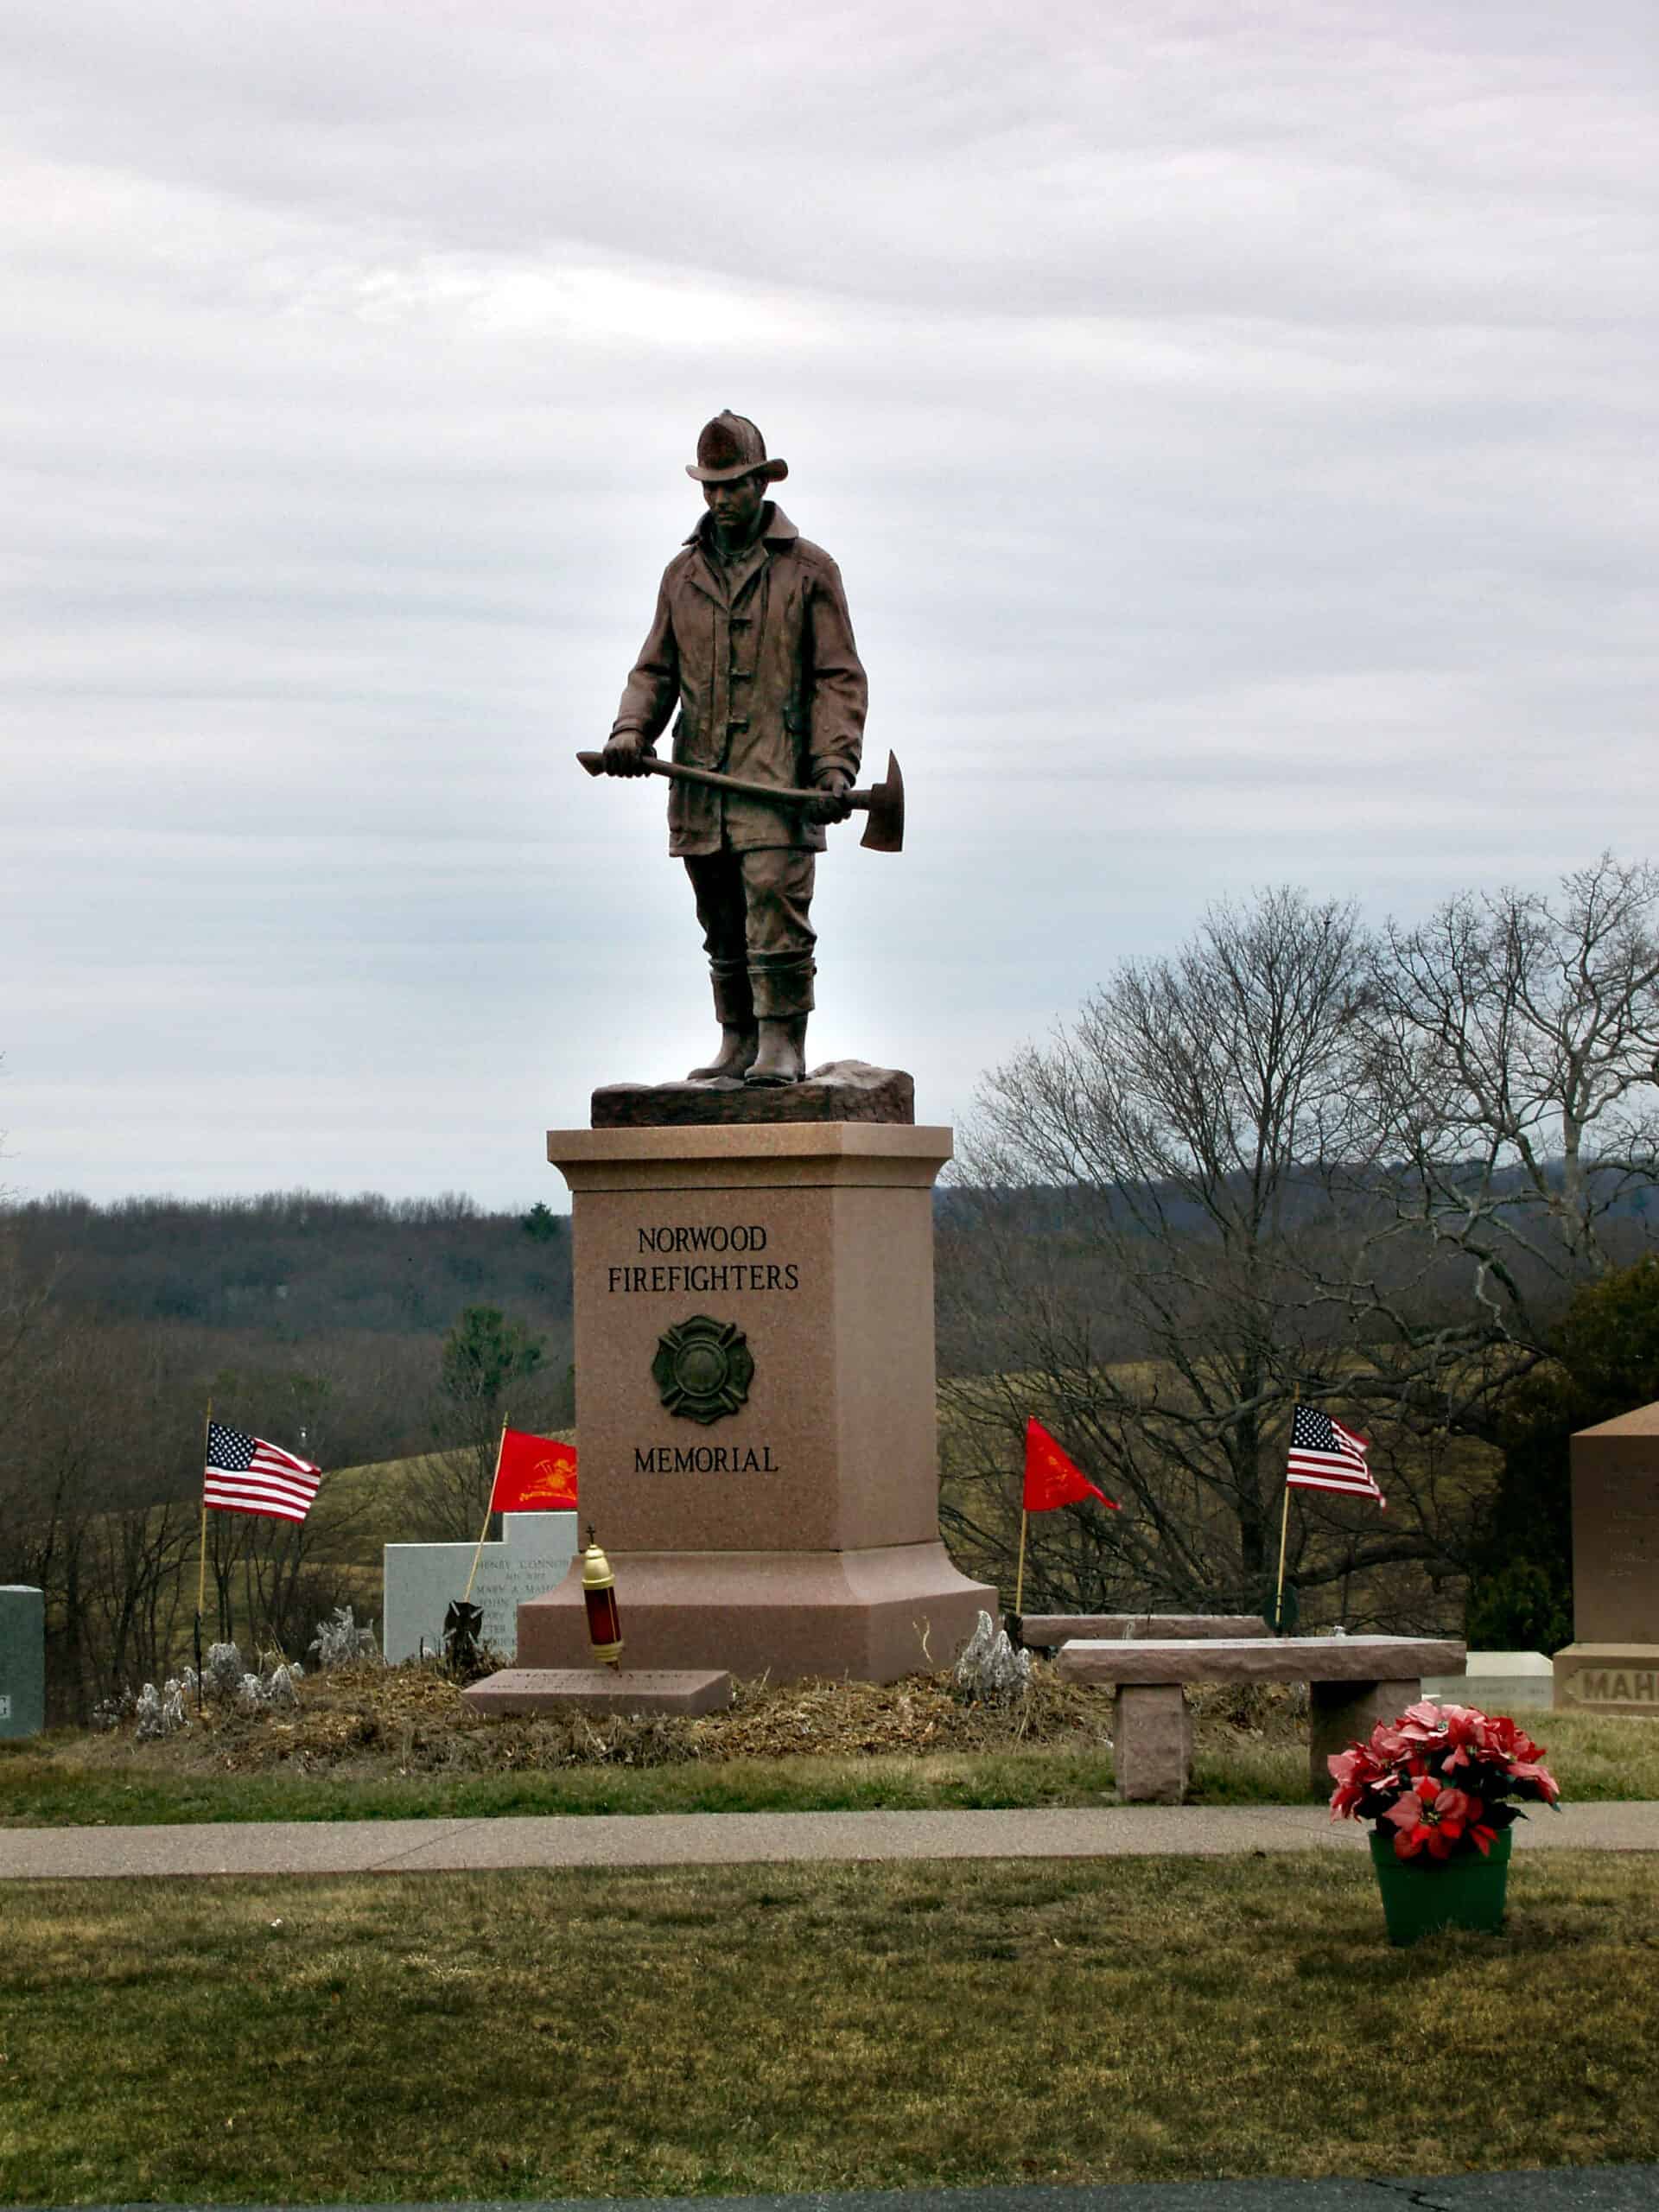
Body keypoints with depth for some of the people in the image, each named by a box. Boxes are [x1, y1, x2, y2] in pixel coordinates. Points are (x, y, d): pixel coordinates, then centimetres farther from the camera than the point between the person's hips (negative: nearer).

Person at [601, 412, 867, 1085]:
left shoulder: (808, 570, 4)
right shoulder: (683, 573, 16)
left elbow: (839, 677, 0)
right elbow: (655, 669, 18)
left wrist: (835, 766, -12)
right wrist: (631, 732, -2)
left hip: (778, 781, -5)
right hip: (700, 780, 5)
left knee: (776, 914, -13)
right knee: (723, 930, 8)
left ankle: (783, 1048, -10)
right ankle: (739, 1045, 15)